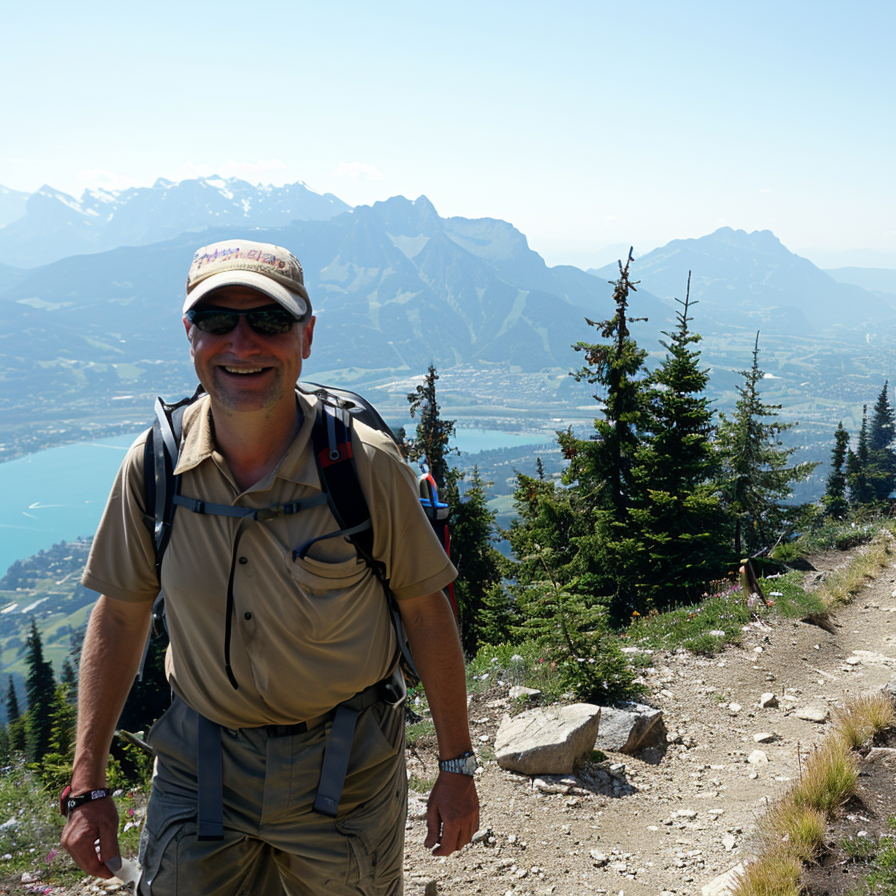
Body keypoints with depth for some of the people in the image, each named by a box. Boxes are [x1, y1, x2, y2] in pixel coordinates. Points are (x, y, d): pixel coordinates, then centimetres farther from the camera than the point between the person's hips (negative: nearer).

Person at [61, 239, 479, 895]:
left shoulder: (368, 465, -17)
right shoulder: (152, 465, -10)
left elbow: (426, 611, -7)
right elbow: (120, 616, 0)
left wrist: (457, 768, -2)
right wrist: (87, 785, 0)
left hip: (345, 768, -1)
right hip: (198, 766, 2)